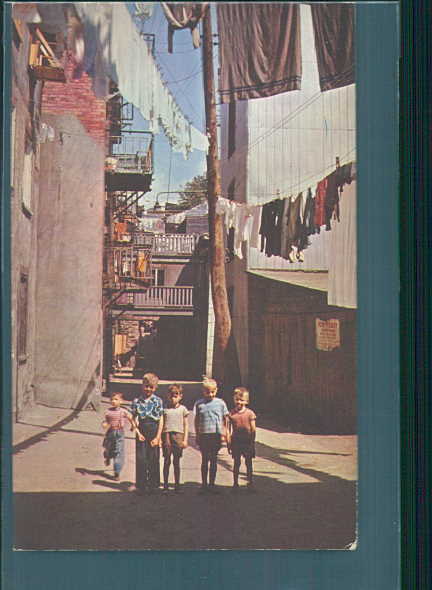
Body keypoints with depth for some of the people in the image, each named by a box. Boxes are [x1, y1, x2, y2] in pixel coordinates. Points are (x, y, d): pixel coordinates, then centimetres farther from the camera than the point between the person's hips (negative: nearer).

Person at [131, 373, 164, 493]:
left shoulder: (158, 401, 2)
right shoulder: (137, 401, 4)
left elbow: (161, 421, 1)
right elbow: (134, 419, 3)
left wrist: (157, 437, -6)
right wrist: (138, 433, -9)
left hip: (154, 430, 0)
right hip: (142, 430, 0)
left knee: (154, 459, 4)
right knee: (141, 459, -2)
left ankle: (153, 484, 16)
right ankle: (141, 486, 5)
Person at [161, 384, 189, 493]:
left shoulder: (183, 409, 7)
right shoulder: (165, 409, 6)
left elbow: (186, 425, 8)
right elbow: (162, 424, 8)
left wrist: (185, 440, 2)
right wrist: (161, 438, 1)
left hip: (178, 435, 0)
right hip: (167, 435, 0)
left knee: (176, 462, 4)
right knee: (167, 461, 2)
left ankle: (177, 485, 11)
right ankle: (165, 485, 8)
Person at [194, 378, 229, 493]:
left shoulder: (220, 403, 2)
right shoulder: (199, 404, 1)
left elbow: (225, 420, 7)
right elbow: (196, 421, 7)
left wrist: (224, 434, 2)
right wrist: (197, 435, 6)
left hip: (216, 435, 0)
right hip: (204, 435, 0)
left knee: (213, 460, 6)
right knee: (205, 460, 6)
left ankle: (212, 484, 13)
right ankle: (204, 484, 13)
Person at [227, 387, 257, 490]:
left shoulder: (250, 413, -4)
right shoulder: (231, 413, -1)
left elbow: (253, 429, -2)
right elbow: (229, 429, 2)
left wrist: (252, 442, -5)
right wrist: (229, 443, -1)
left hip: (247, 441, 0)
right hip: (236, 441, 1)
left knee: (248, 463, 7)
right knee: (236, 463, 7)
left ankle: (250, 483, 16)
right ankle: (235, 483, 15)